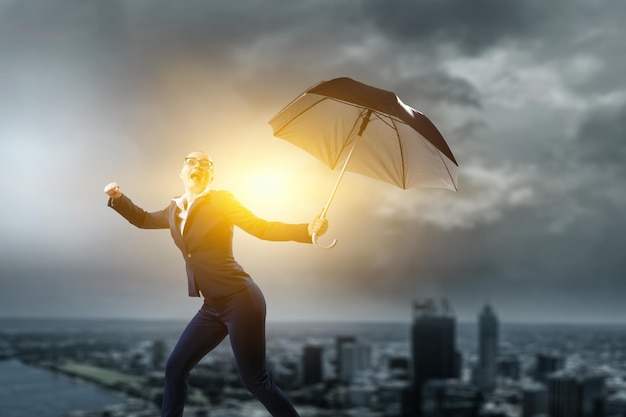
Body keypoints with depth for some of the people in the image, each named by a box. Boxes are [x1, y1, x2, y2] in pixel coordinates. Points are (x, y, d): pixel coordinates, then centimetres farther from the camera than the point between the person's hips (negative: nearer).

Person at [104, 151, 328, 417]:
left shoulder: (221, 200, -5)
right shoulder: (175, 210, 14)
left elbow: (263, 228, -12)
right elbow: (144, 219, 32)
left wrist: (307, 230, -26)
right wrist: (118, 198, 20)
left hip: (240, 300, -7)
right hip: (213, 307, 7)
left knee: (255, 380, -5)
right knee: (175, 368, 10)